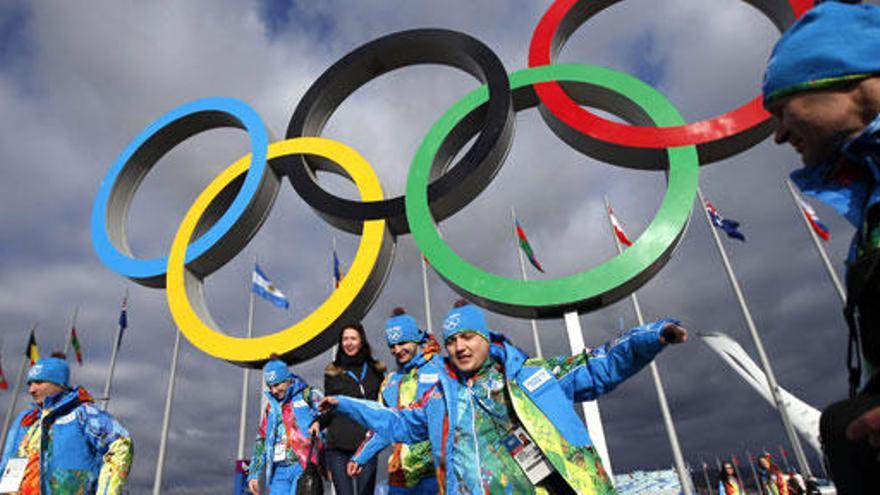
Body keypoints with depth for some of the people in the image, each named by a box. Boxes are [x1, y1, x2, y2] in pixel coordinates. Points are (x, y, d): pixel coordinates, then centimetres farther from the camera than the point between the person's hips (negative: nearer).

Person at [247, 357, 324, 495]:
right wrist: (253, 473, 17)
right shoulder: (271, 406, 18)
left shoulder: (308, 395, 3)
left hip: (304, 466, -5)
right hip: (279, 470, 5)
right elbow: (261, 440, 21)